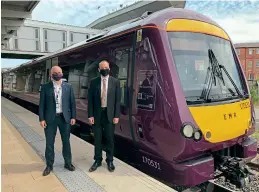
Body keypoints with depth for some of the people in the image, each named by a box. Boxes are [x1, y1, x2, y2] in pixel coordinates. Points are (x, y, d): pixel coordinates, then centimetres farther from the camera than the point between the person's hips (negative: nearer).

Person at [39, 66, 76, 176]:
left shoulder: (68, 87, 2)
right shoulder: (45, 87, -1)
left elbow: (72, 102, 3)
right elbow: (41, 104, -1)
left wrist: (73, 117, 0)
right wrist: (42, 118, -6)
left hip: (64, 117, 1)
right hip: (50, 118, -1)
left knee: (66, 141, 12)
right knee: (49, 143, 8)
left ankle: (68, 163, 28)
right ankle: (49, 165, 25)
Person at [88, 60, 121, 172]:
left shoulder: (115, 82, 0)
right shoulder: (94, 82, 2)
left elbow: (118, 100, -1)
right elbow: (90, 100, 1)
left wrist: (116, 115, -6)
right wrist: (90, 115, -5)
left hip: (110, 114, -1)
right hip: (97, 114, 1)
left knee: (110, 139, 8)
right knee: (97, 139, 10)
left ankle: (109, 161, 24)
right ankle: (97, 160, 25)